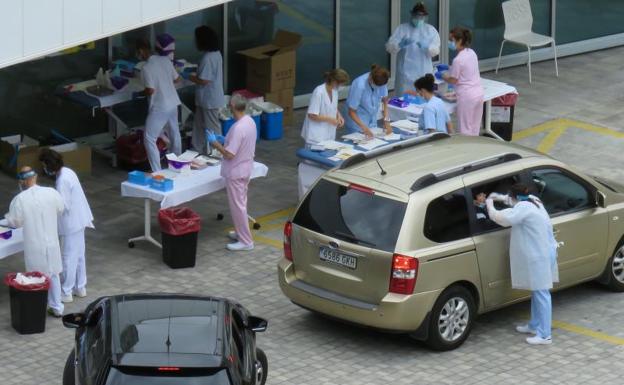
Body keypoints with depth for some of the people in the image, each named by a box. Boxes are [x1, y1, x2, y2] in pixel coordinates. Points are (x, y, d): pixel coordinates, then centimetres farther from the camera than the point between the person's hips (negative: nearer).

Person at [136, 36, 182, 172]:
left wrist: (142, 92, 0)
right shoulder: (165, 60, 2)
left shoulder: (147, 68, -19)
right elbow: (176, 79, 11)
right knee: (174, 133, 24)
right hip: (173, 103, 8)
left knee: (149, 139, -3)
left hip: (159, 108, -8)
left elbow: (150, 90, -21)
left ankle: (157, 172, -9)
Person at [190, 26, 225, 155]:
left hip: (210, 100, -10)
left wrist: (191, 78, -9)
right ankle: (199, 150, 28)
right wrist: (196, 75, 13)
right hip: (212, 97, 10)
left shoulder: (207, 58, -24)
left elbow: (203, 80, -24)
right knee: (200, 125, 19)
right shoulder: (216, 54, 6)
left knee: (212, 129, 3)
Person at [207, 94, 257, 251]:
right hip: (245, 169, 9)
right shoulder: (250, 122, 0)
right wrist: (226, 140, 13)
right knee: (240, 203, 22)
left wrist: (215, 143, -14)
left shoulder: (238, 128, -29)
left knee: (237, 206, 1)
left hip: (235, 172, -9)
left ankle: (246, 241, 7)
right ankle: (241, 232, 35)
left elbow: (229, 154, -26)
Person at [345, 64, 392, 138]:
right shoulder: (359, 86, -30)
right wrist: (364, 127, -35)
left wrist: (386, 120, -12)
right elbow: (352, 112, -23)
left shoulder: (381, 82, -17)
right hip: (358, 123, -5)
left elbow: (385, 100, 0)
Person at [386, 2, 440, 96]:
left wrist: (426, 47, -23)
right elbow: (389, 47, -6)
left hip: (424, 73, 2)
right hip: (406, 73, -2)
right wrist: (401, 44, -28)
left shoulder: (431, 30, 9)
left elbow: (435, 50, -1)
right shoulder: (402, 28, 3)